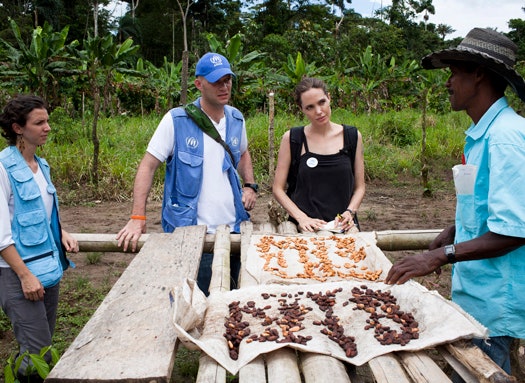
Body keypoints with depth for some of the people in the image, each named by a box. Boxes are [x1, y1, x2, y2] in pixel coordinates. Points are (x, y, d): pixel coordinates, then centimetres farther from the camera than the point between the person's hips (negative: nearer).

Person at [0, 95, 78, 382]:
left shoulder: (41, 165, 9)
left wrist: (61, 233, 4)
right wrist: (25, 275, -18)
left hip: (50, 268, 7)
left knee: (42, 350, 15)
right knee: (37, 355, -4)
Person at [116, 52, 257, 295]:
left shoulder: (236, 119, 7)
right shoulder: (176, 120, -9)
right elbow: (148, 166, -8)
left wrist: (250, 186, 8)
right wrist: (138, 218, -16)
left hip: (232, 229, 5)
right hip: (189, 235, -5)